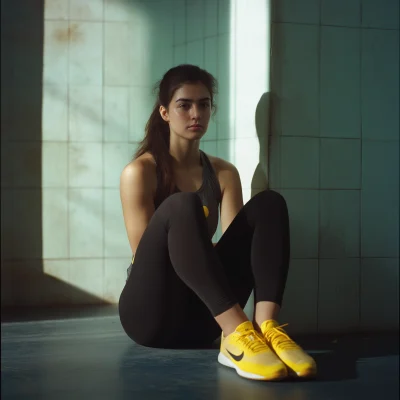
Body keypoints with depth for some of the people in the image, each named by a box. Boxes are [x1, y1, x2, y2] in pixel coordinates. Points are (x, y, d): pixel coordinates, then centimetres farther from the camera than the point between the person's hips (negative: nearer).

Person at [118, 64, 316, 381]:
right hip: (152, 313, -4)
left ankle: (264, 327, -36)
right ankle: (237, 333, -47)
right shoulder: (140, 172, -3)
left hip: (202, 316, 5)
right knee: (182, 207, -30)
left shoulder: (224, 173, 11)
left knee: (268, 204, -12)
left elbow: (236, 240, -1)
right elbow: (145, 255, -10)